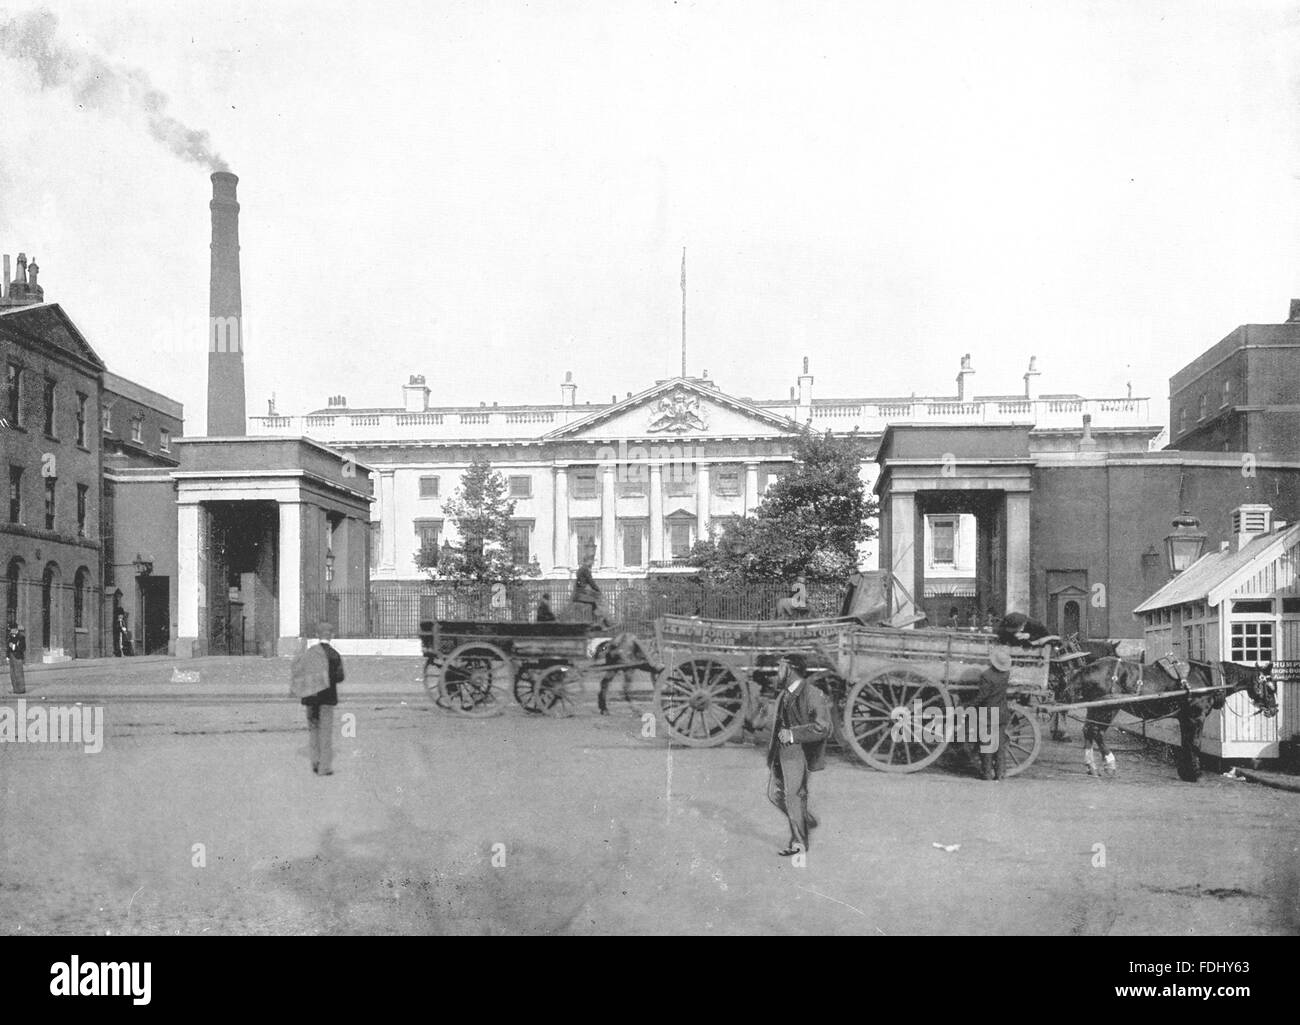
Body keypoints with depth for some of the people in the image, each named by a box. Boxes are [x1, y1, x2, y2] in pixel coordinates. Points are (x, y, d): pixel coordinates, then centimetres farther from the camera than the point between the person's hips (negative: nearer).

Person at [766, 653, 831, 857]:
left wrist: (793, 734, -21)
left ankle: (799, 843, 12)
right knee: (775, 794, 11)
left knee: (794, 796, -2)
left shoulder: (813, 694, -13)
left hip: (797, 752, -9)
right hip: (780, 752, 9)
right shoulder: (784, 694, 14)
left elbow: (823, 728, -19)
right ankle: (807, 820, 31)